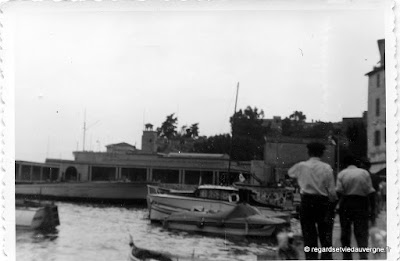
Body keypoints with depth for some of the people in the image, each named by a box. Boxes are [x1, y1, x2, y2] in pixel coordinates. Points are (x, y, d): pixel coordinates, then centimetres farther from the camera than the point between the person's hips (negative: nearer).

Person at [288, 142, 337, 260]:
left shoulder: (301, 166, -2)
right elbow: (332, 190, -5)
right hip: (323, 202, 0)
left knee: (309, 233, 6)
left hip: (306, 202, 1)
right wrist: (333, 201, 9)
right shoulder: (327, 168, -4)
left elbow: (290, 172, 19)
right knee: (325, 234, 8)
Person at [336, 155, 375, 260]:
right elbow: (370, 192, 0)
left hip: (346, 204, 0)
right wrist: (371, 207, 5)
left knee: (345, 231, 11)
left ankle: (347, 256, 16)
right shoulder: (364, 172, 4)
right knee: (362, 232, 2)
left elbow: (338, 191, -9)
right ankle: (363, 255, -15)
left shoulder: (342, 173, 2)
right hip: (361, 203, 0)